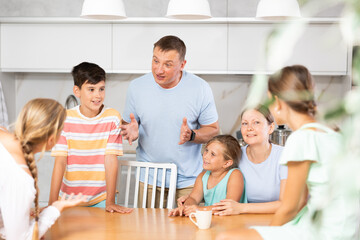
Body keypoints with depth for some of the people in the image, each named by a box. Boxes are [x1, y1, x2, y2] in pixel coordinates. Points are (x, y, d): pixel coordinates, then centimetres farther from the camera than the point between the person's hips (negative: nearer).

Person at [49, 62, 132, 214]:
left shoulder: (112, 117, -6)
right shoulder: (66, 119, -5)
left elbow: (111, 160, -10)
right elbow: (60, 162, -9)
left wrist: (110, 202, -14)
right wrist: (52, 203, -16)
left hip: (101, 199, -1)